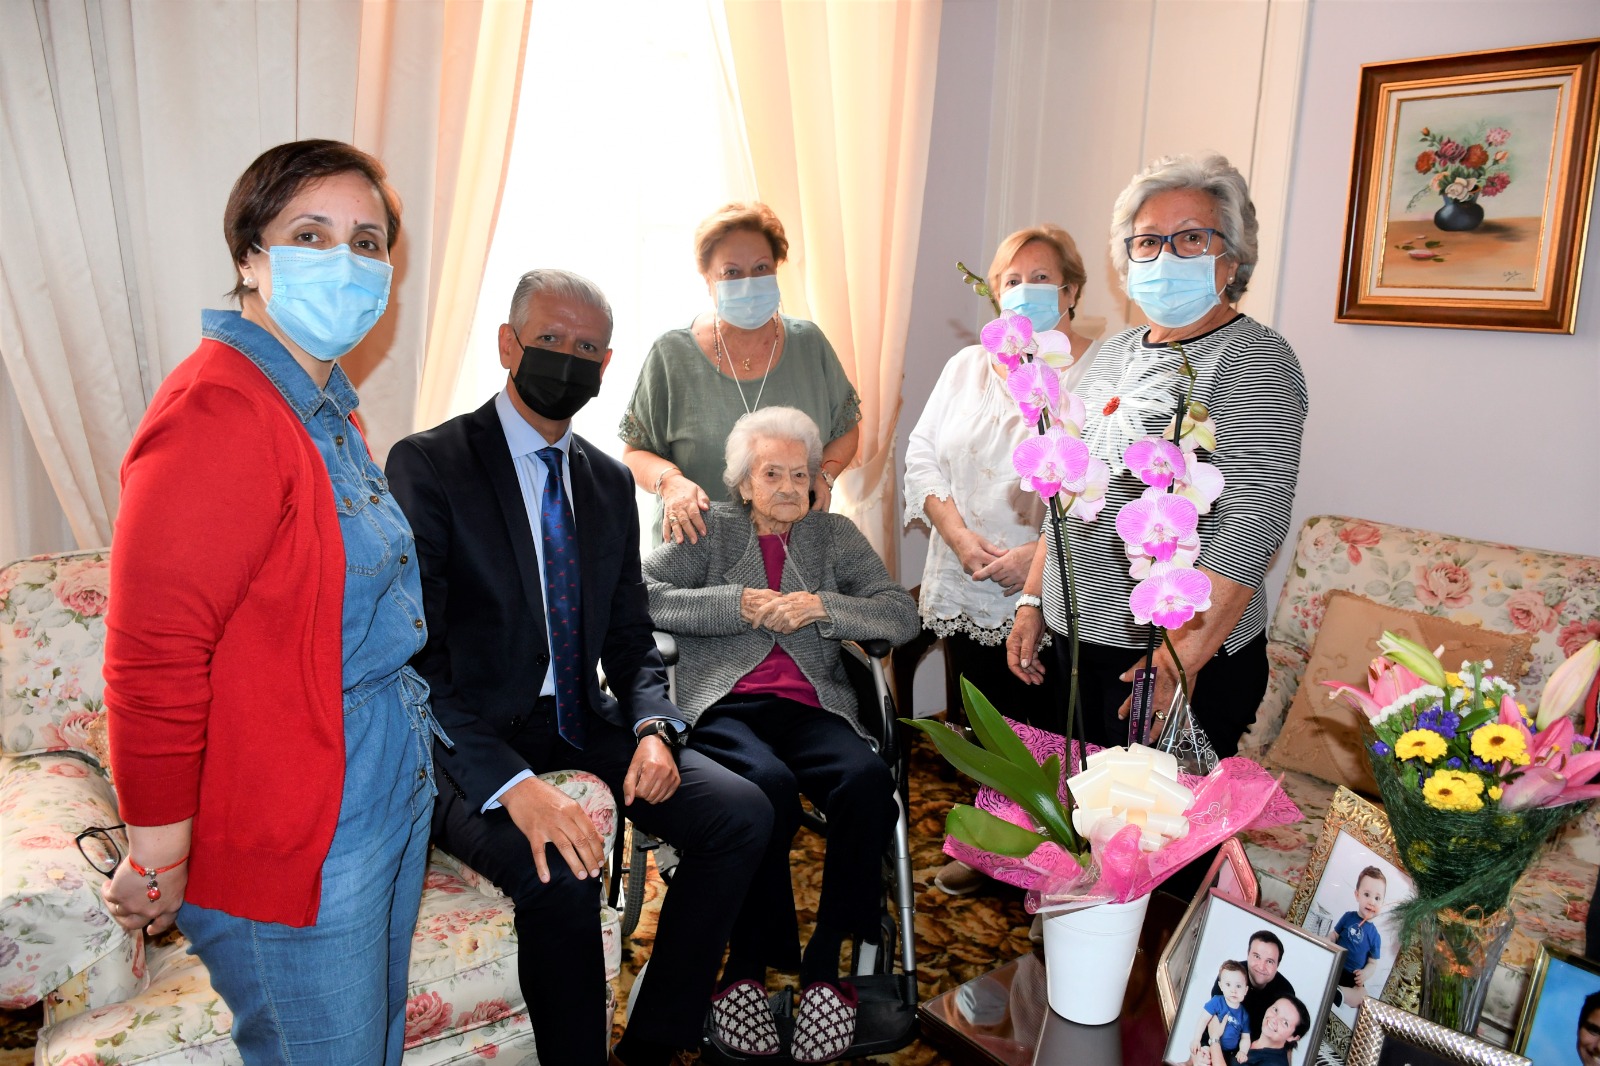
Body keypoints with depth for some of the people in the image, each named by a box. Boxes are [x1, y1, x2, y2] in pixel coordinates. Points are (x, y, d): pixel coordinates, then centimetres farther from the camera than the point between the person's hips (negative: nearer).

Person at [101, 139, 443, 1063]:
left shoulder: (328, 407, 9)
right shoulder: (218, 413, -22)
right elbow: (151, 656, -24)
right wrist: (158, 863, -18)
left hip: (391, 797, 9)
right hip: (293, 845, -9)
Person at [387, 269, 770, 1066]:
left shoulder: (610, 481, 9)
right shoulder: (428, 465, -10)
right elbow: (411, 656, -18)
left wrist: (652, 727, -9)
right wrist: (513, 784, -29)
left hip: (581, 727, 6)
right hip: (469, 744, -6)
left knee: (743, 814, -10)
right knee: (560, 876, -32)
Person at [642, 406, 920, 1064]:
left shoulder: (834, 536, 21)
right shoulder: (711, 529, 17)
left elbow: (903, 618, 10)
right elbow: (641, 595, 1)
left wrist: (820, 606, -6)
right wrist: (740, 605, -8)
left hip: (810, 708, 2)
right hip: (723, 706, -2)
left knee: (868, 780, -31)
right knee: (769, 784, -35)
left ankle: (824, 961, -19)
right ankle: (747, 967, -18)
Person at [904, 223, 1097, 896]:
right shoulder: (968, 366, 11)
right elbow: (922, 455, 6)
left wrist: (1041, 553, -21)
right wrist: (959, 534, -9)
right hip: (967, 592, 5)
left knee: (1053, 735, 2)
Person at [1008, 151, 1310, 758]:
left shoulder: (1256, 361, -11)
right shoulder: (1115, 353, 11)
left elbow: (1254, 523, -21)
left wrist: (1181, 660, -26)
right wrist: (1033, 601, 12)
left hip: (1190, 659, -7)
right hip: (1078, 640, 7)